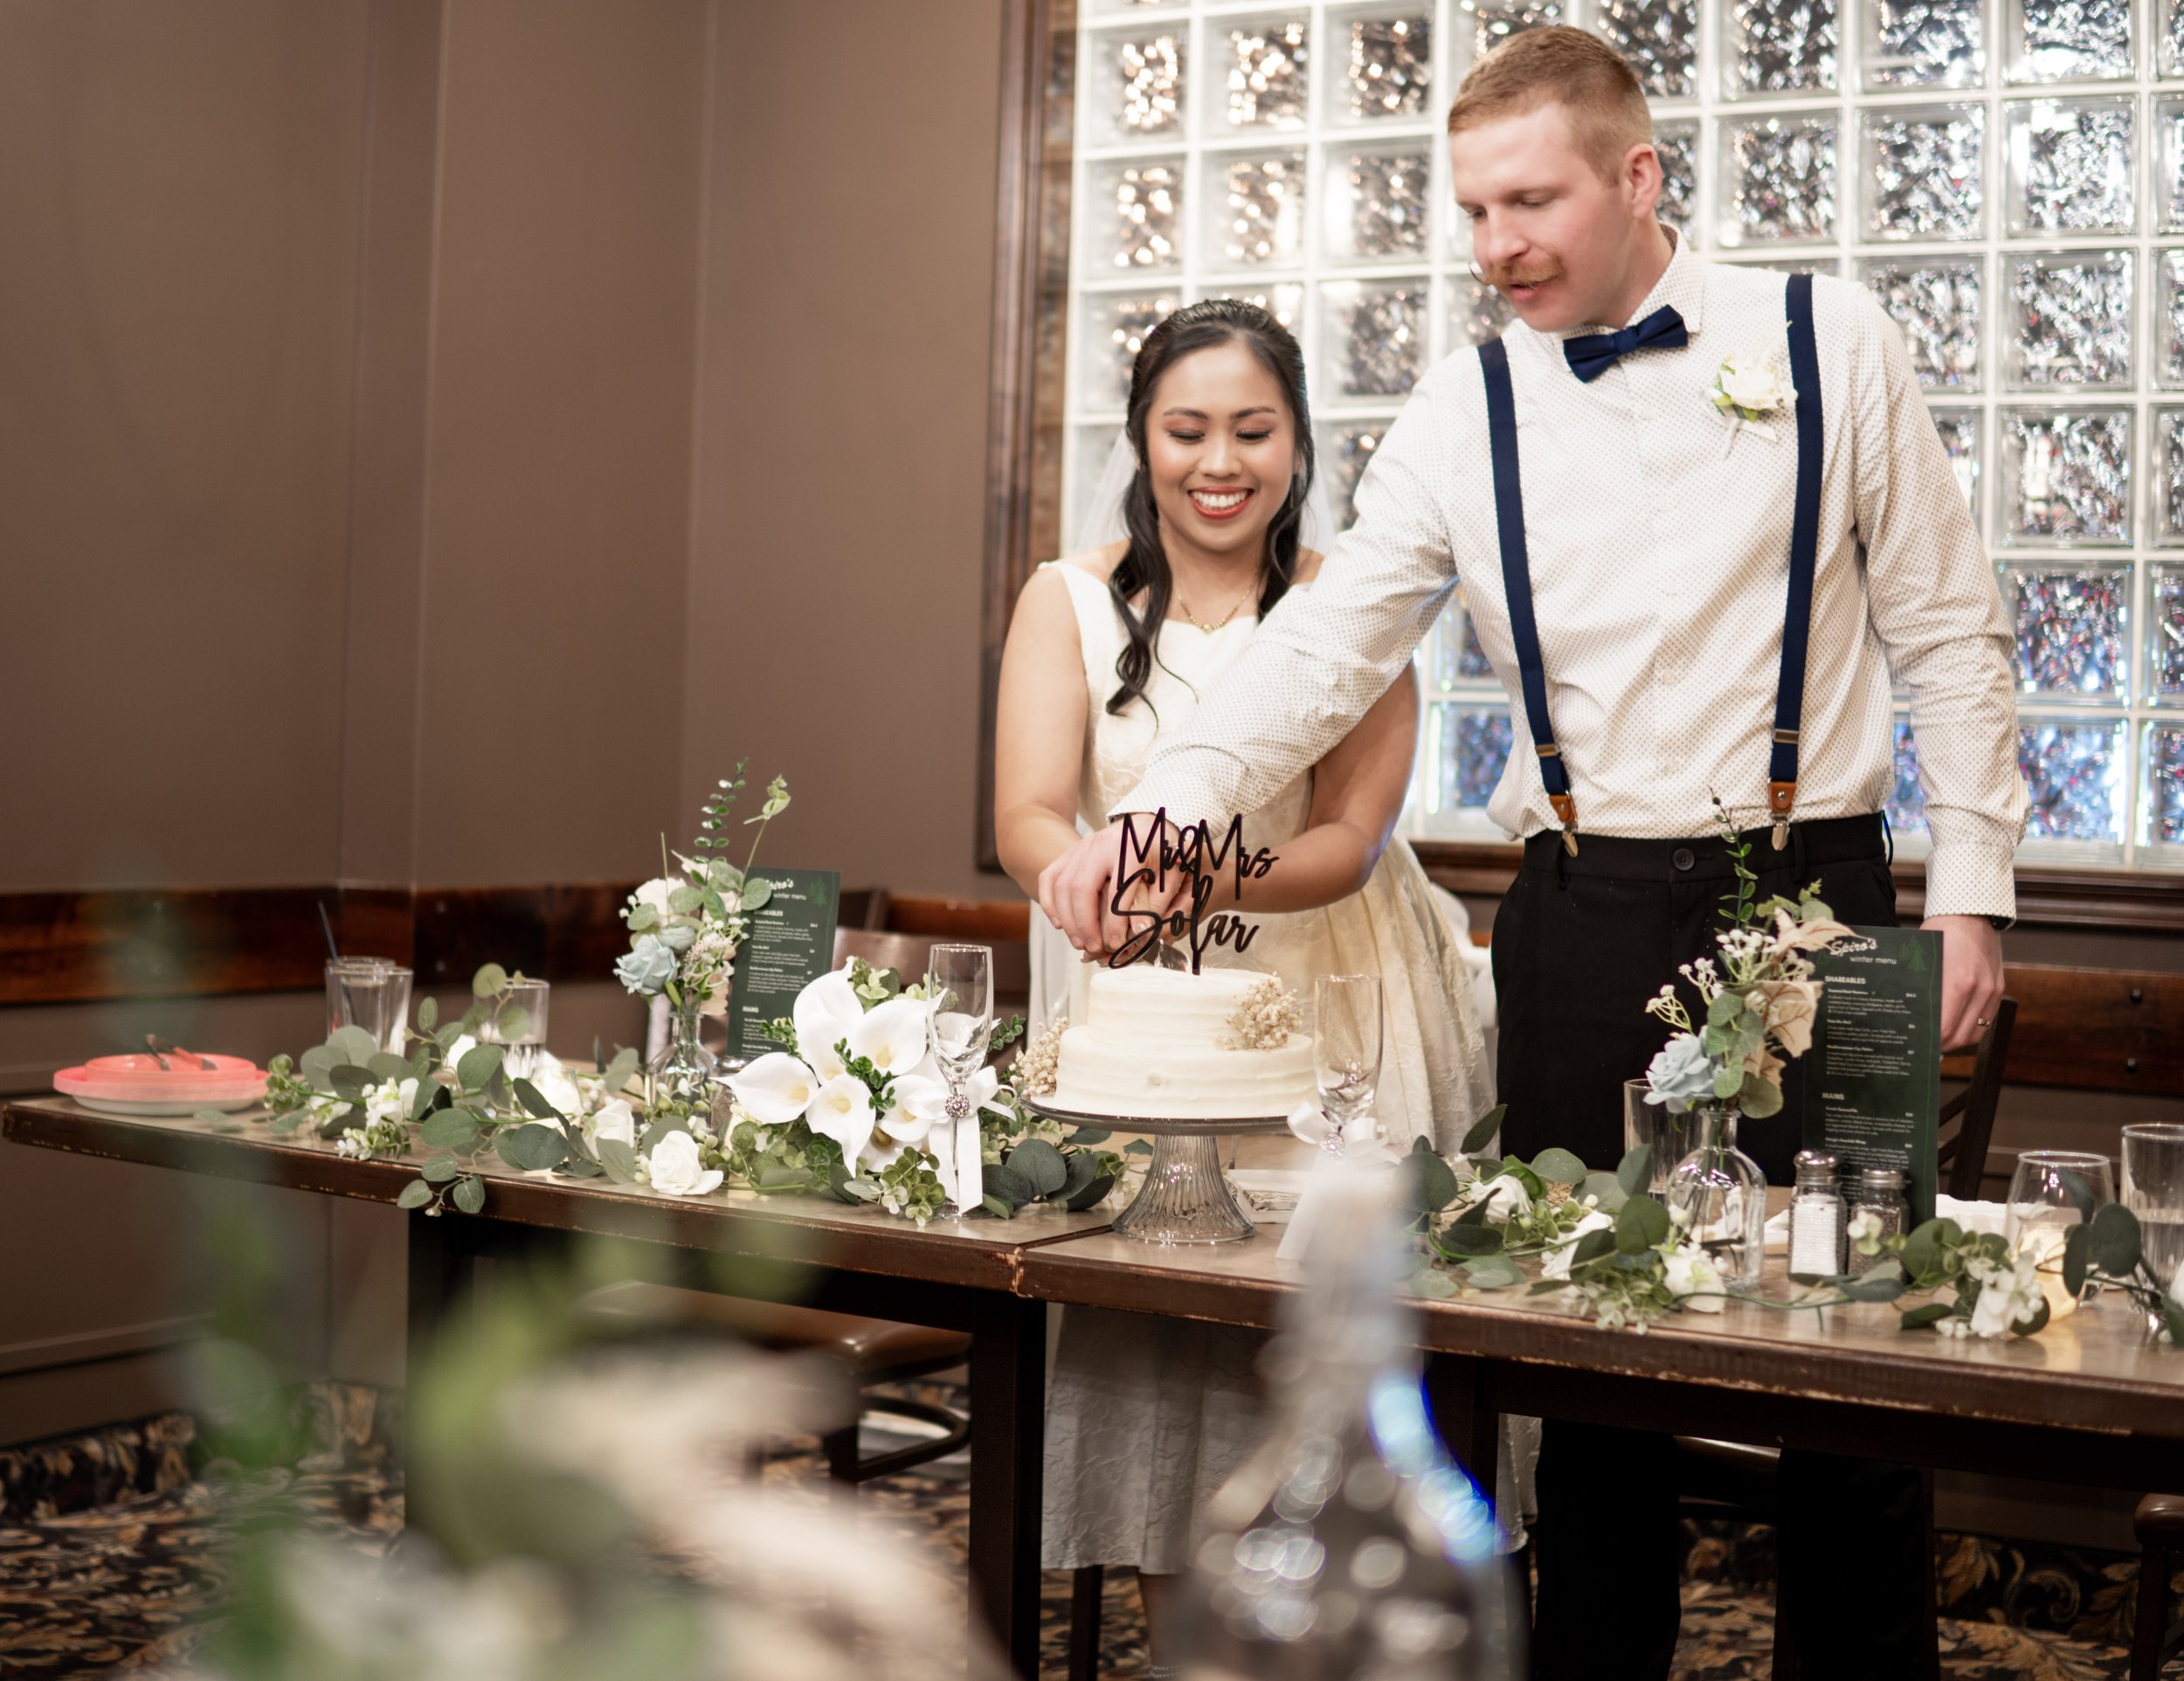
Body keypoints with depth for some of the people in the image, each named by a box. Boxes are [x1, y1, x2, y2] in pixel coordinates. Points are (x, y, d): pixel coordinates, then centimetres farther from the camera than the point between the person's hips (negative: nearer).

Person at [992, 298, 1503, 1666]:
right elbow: (1027, 819, -10)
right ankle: (1177, 1637, 12)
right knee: (1148, 1333, -2)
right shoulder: (1072, 602, 1)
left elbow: (1350, 840, -11)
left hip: (1326, 1003, -1)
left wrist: (1215, 878, -32)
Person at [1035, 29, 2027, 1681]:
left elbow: (1945, 630, 4)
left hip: (1811, 893, -1)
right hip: (1586, 914, 2)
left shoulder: (1828, 340, 1)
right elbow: (1321, 651, -1)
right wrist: (1148, 814, -15)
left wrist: (1972, 881, 0)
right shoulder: (1463, 414, 4)